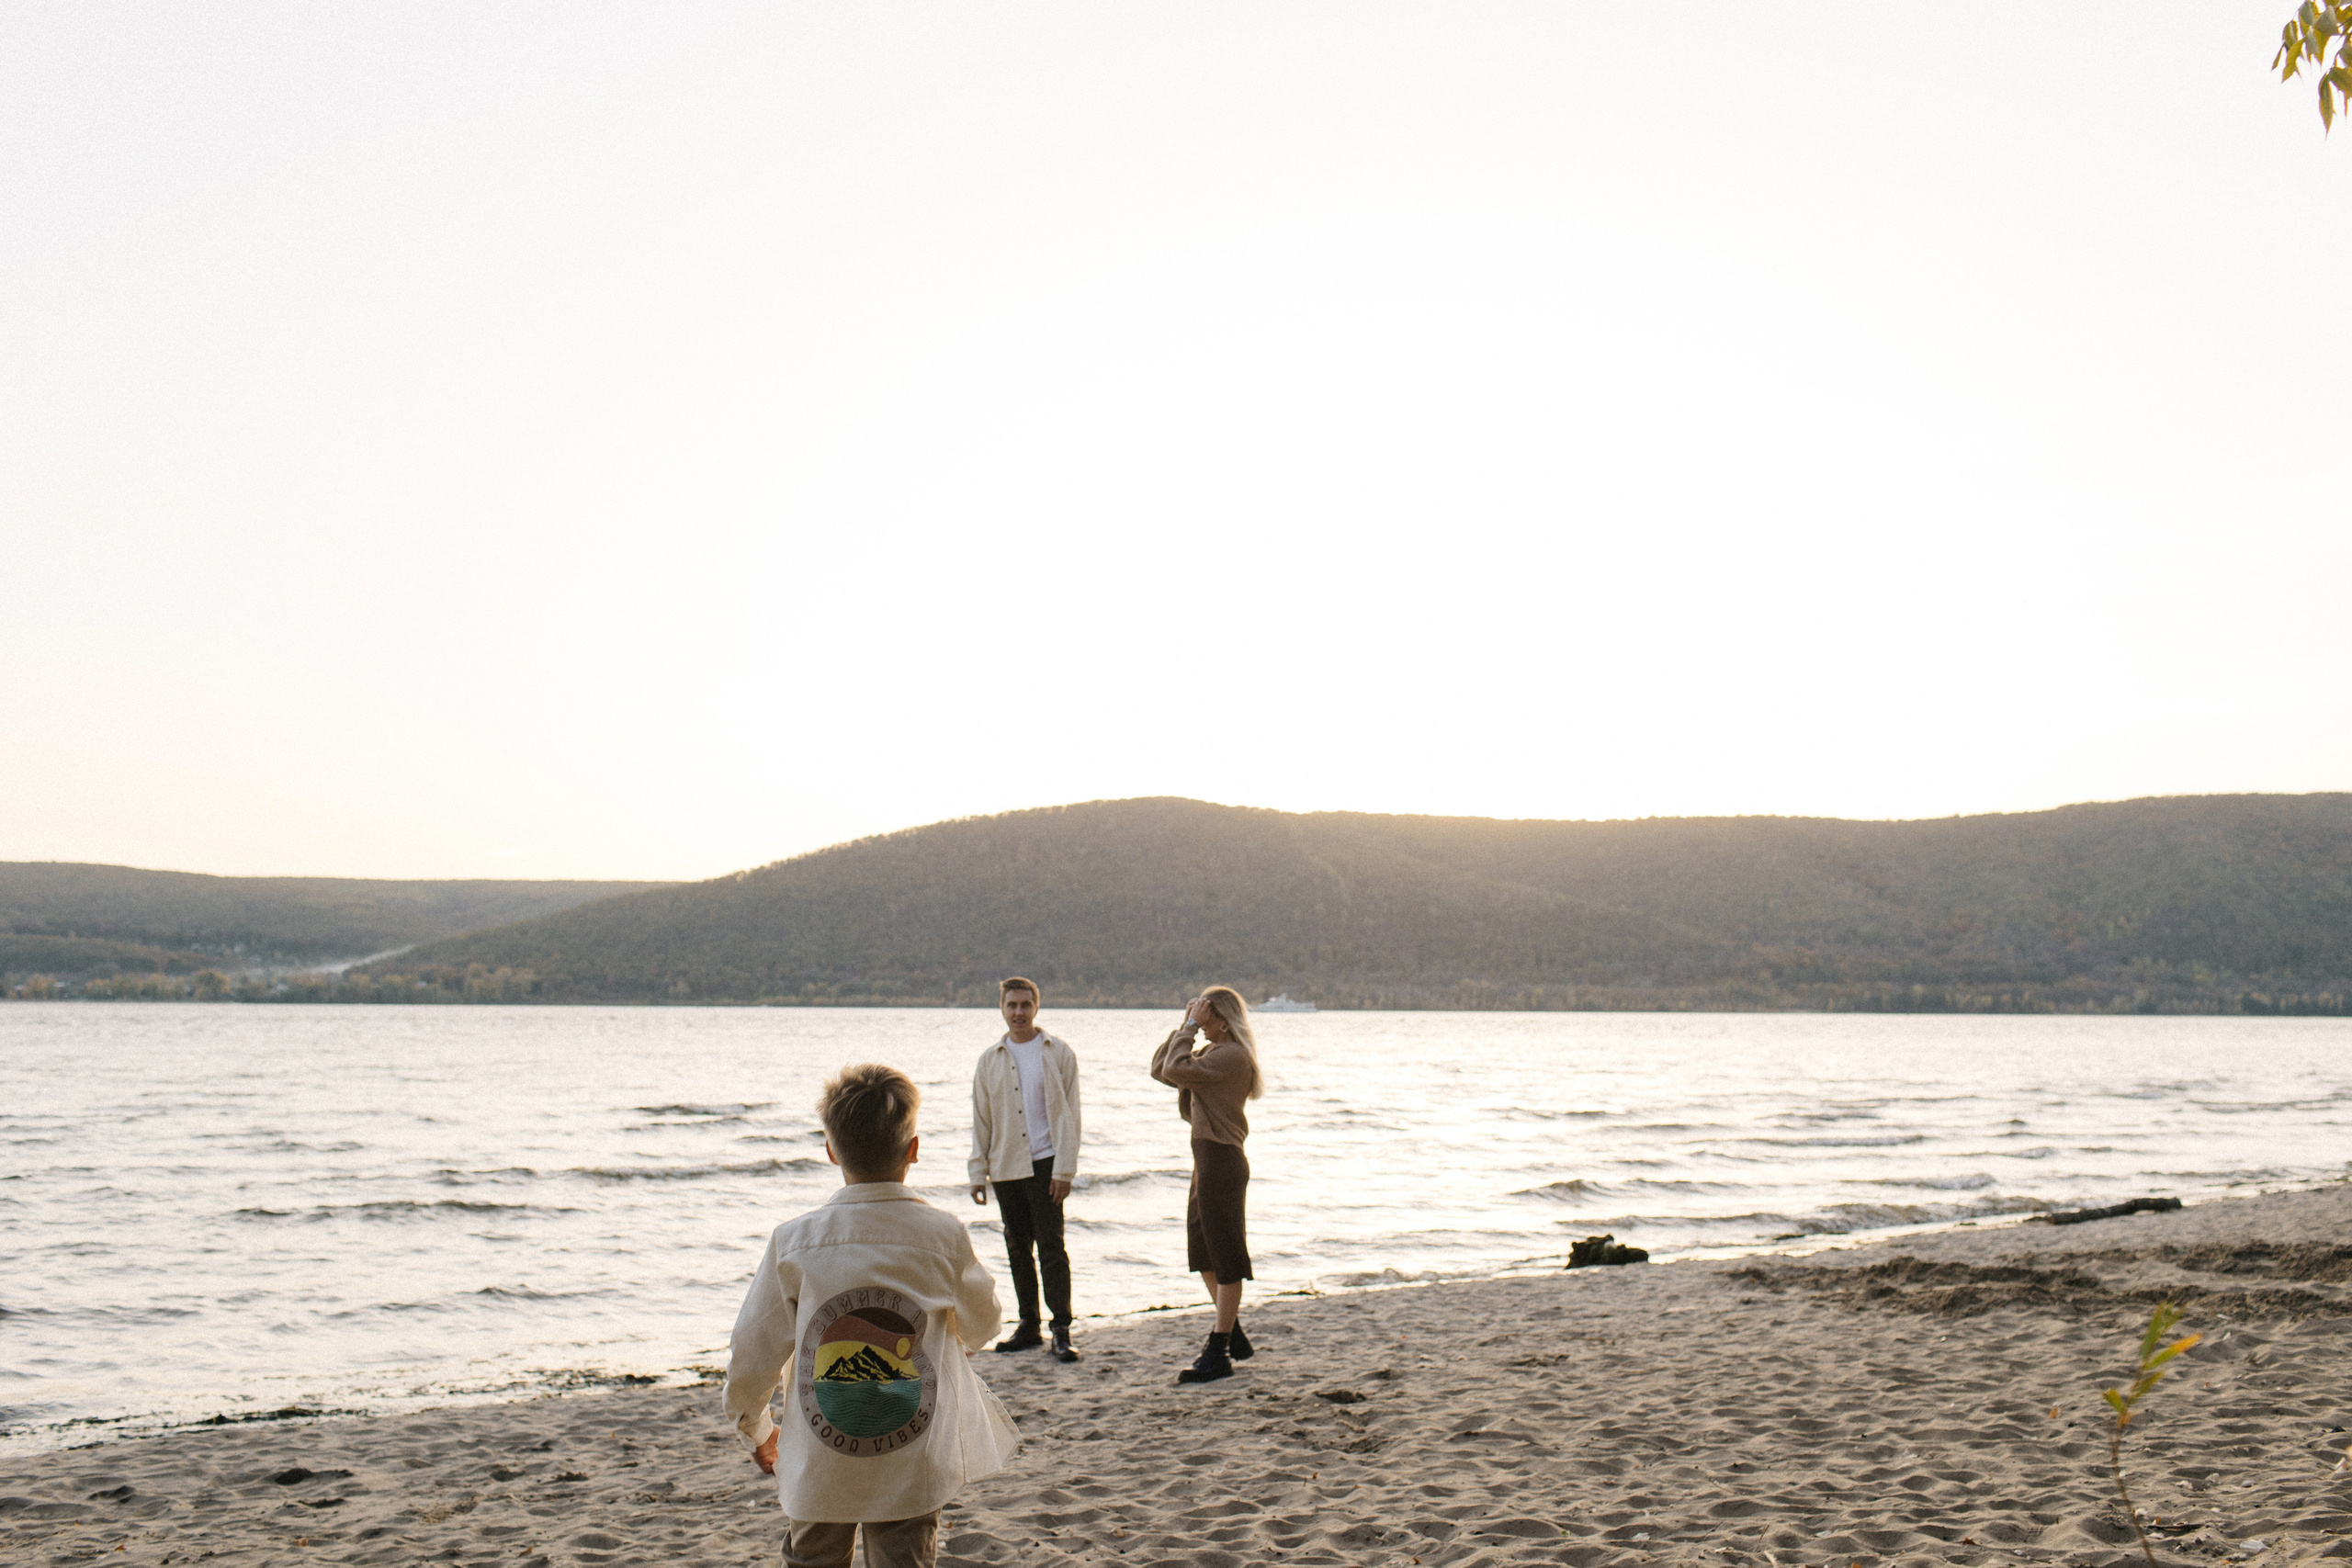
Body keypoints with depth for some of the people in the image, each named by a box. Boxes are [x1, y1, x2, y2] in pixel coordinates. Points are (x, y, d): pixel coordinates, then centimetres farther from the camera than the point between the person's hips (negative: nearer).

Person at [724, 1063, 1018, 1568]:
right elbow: (980, 1328, 8)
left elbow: (751, 1357, -3)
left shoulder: (793, 1242, -10)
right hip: (914, 1469, 0)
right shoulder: (945, 1236, -9)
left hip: (818, 1468, 0)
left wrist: (756, 1429, 16)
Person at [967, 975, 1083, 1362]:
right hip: (1006, 1166, 4)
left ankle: (1061, 1330, -5)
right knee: (1017, 1248, 9)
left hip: (1044, 1163, -4)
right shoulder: (990, 1060, 10)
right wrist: (979, 1172, 7)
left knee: (1050, 1245, -7)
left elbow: (1068, 1113, -3)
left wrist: (1064, 1170, -9)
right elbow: (981, 1119, 13)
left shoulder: (1058, 1053, 0)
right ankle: (1028, 1326, 17)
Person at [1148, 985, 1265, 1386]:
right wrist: (1184, 1026, 6)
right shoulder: (1211, 1052, 14)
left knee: (1226, 1258, -3)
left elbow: (1175, 1070, -26)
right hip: (1207, 1159, 11)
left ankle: (1219, 1353, 2)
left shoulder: (1231, 1055, -17)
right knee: (1203, 1255, 18)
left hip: (1221, 1160, -11)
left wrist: (1191, 1027, -16)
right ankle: (1232, 1335, 31)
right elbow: (1160, 1068, 14)